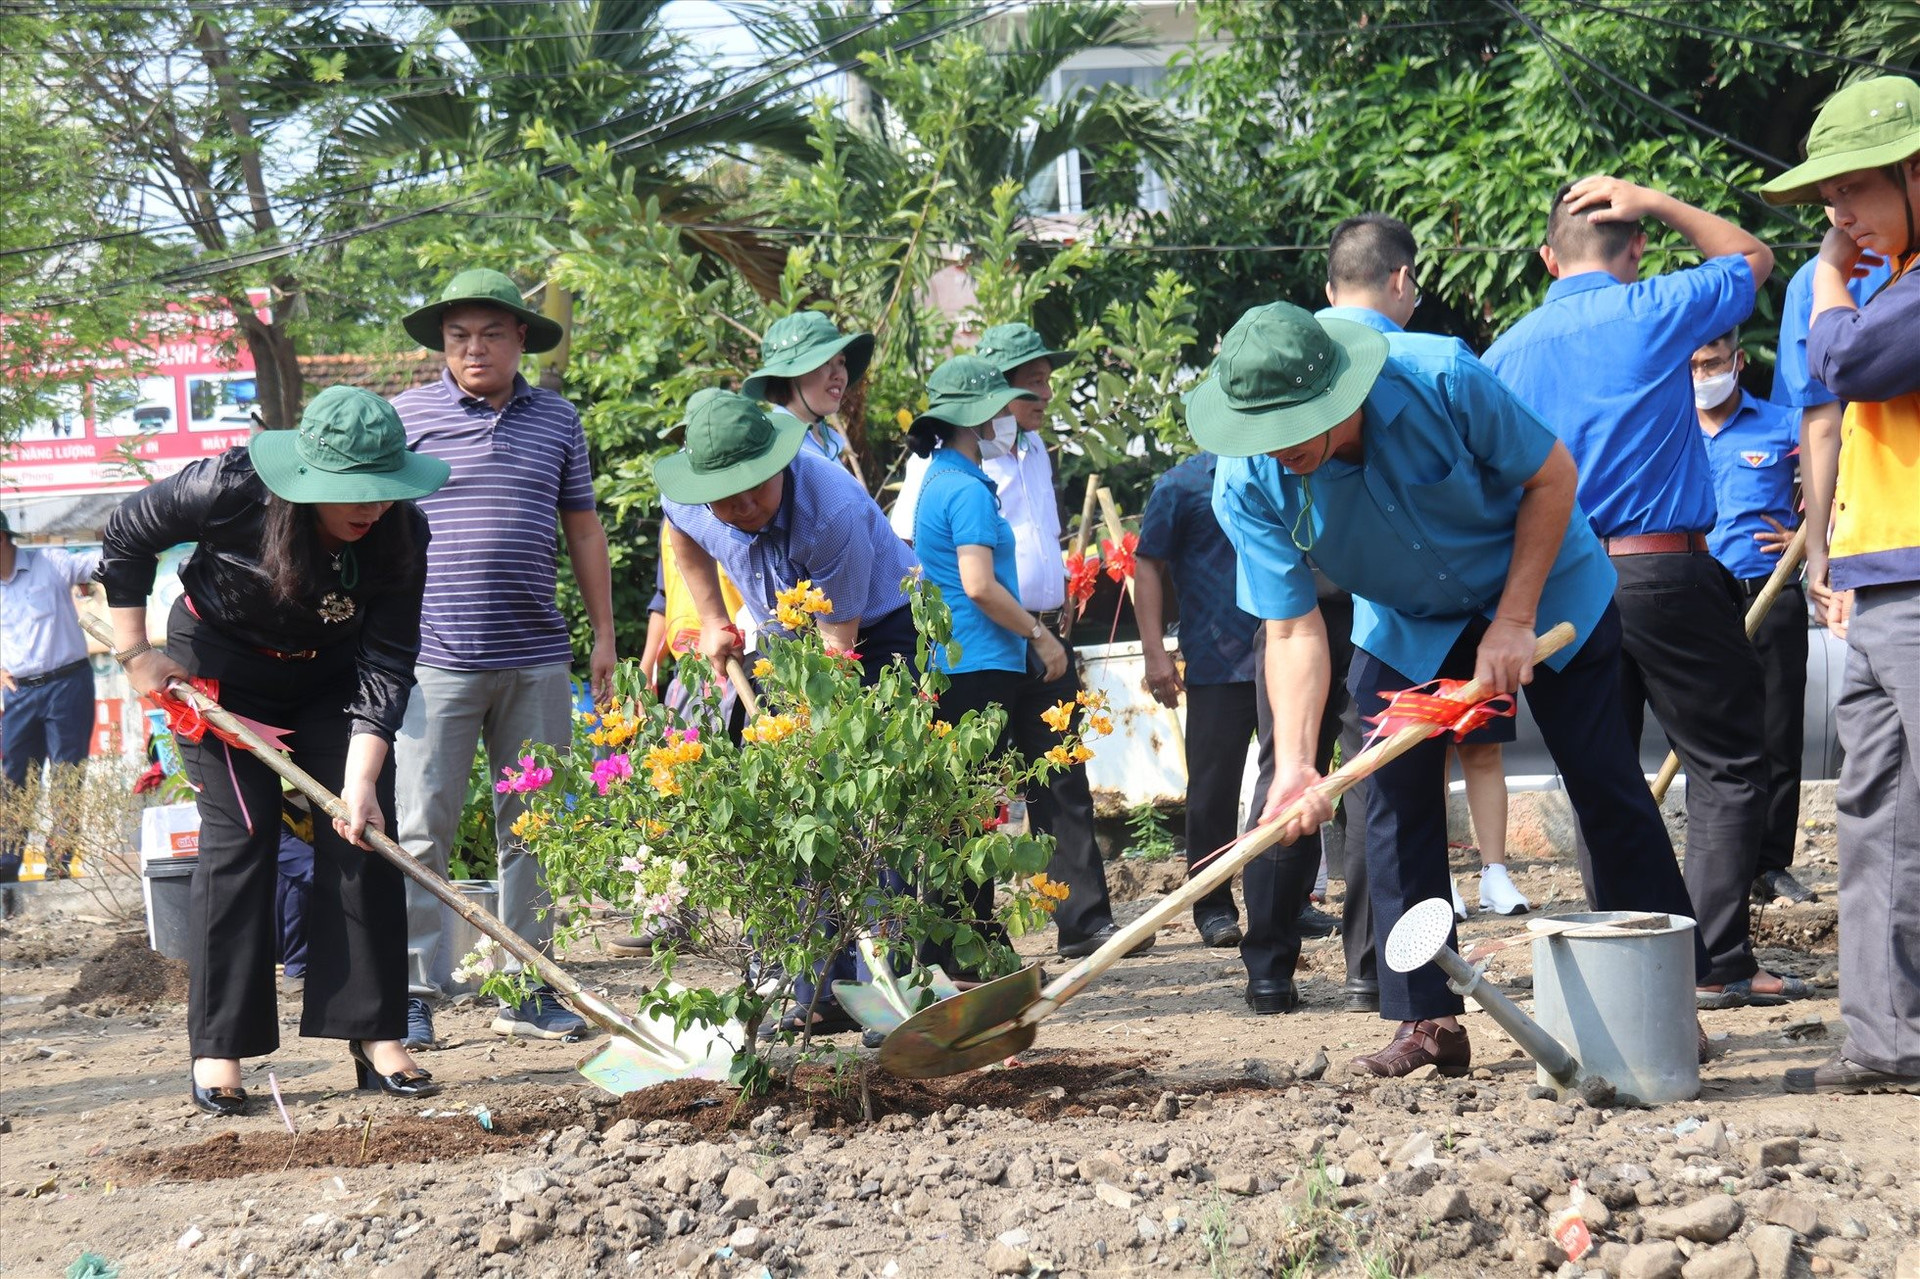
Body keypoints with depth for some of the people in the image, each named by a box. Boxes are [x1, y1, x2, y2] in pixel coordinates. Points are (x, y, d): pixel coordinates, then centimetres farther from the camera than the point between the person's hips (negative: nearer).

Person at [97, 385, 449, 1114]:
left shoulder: (401, 534, -22)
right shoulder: (232, 491, -29)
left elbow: (387, 666, -22)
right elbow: (127, 537, -12)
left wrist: (361, 780, -30)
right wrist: (134, 654, -10)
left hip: (331, 681, 3)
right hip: (217, 669, -3)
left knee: (364, 836, -6)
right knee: (237, 840, -9)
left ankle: (374, 1036, 1)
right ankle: (217, 1051, -4)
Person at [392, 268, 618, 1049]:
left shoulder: (557, 421, 11)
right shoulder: (408, 415, 3)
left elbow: (583, 530, 17)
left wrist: (604, 633, 14)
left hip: (536, 661, 3)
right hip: (433, 658, -3)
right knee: (421, 829, -3)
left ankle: (529, 991, 16)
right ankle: (412, 992, 4)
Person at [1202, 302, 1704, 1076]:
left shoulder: (1441, 379, -36)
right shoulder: (1249, 487, -27)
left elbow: (1552, 476, -20)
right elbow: (1293, 629, -23)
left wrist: (1515, 621, -22)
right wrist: (1294, 763, -37)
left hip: (1543, 583, -2)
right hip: (1406, 626, 3)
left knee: (1608, 789, -1)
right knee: (1396, 800, -8)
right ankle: (1427, 1021, 0)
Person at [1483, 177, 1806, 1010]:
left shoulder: (1505, 354, 7)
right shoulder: (1657, 312, -4)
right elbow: (1749, 257, 15)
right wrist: (1654, 204, 13)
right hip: (1665, 574, -4)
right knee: (1727, 767, 3)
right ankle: (1717, 962, -3)